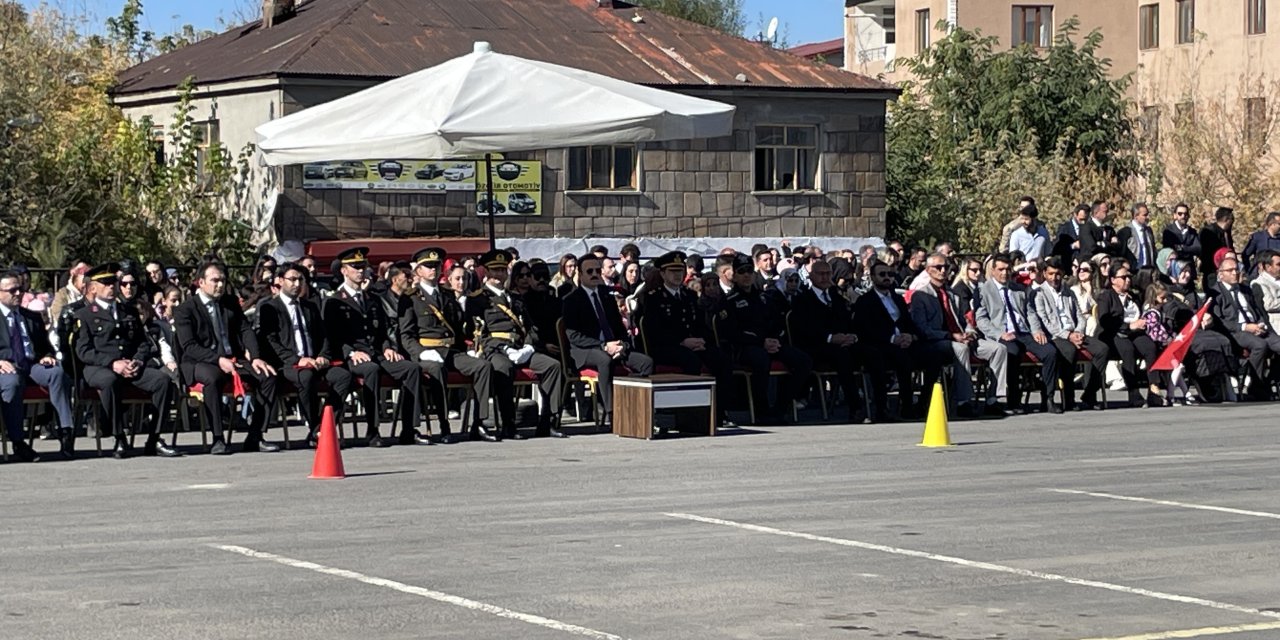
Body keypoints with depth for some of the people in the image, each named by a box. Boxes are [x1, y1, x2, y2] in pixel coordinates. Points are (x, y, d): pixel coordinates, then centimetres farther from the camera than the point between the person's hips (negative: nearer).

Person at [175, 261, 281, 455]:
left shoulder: (230, 303, 16)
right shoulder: (184, 310, -2)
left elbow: (246, 331, 9)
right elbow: (189, 346, -12)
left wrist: (255, 357, -10)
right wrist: (217, 360, -26)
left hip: (232, 359, 5)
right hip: (199, 363, -5)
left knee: (267, 376, -18)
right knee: (212, 377, -40)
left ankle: (254, 437, -15)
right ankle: (218, 439, -33)